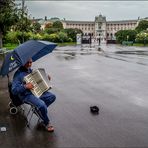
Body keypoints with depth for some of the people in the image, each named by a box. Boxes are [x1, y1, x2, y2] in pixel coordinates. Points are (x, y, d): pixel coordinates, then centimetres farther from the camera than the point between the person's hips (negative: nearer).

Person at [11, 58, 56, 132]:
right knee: (42, 104, -30)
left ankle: (39, 109, 7)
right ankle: (46, 123, -5)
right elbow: (14, 90, -20)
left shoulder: (30, 70, 10)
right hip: (26, 95, -8)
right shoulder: (18, 74, -16)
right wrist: (25, 86, -32)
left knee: (52, 96, -6)